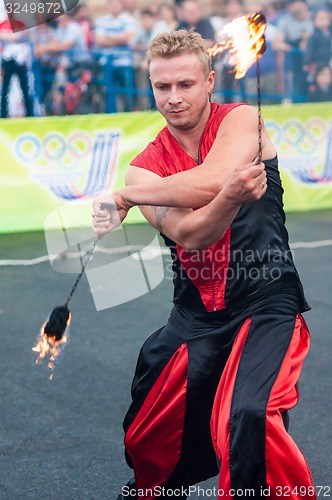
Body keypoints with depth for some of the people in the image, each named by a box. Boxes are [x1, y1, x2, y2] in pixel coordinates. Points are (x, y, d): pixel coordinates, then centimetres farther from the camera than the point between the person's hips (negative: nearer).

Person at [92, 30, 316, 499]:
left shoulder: (241, 120, -5)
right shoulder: (146, 167, 3)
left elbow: (210, 180, -26)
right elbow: (188, 235, -17)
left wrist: (125, 196, -15)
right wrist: (232, 196, -38)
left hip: (267, 304, -5)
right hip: (196, 316, 5)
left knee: (248, 418, -31)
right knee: (146, 444, 14)